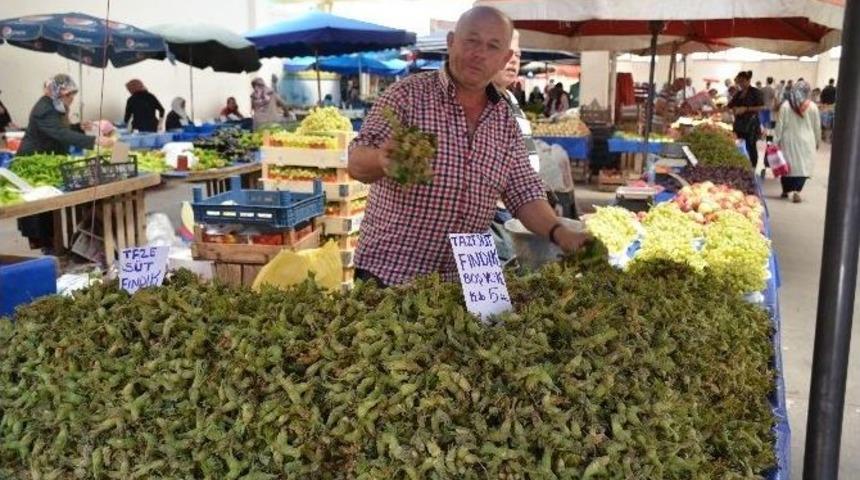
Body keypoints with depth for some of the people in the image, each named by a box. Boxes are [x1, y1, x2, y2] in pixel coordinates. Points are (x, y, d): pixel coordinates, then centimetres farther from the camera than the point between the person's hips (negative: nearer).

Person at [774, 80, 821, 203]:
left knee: (787, 165, 11)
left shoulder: (785, 106, -6)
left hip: (789, 141, 1)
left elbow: (780, 125, -4)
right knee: (803, 166, 2)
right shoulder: (812, 107, -4)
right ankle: (796, 190, -12)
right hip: (806, 142, -1)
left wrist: (776, 141, 2)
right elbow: (817, 127, 4)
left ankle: (787, 190, 20)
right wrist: (817, 141, 17)